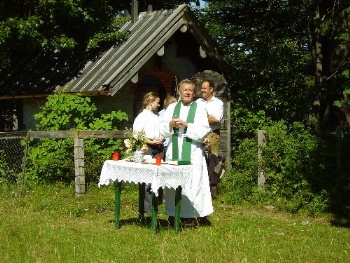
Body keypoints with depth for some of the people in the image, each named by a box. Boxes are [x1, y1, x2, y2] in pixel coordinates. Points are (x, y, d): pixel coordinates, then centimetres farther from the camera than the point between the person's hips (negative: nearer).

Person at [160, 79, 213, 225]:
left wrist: (186, 125, -15)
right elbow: (162, 129, 9)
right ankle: (173, 213, 13)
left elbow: (203, 131, -7)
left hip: (192, 151, -3)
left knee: (192, 182, -5)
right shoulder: (172, 107, 13)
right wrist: (171, 124, -10)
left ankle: (192, 214, 1)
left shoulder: (199, 108, 2)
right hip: (174, 150, 4)